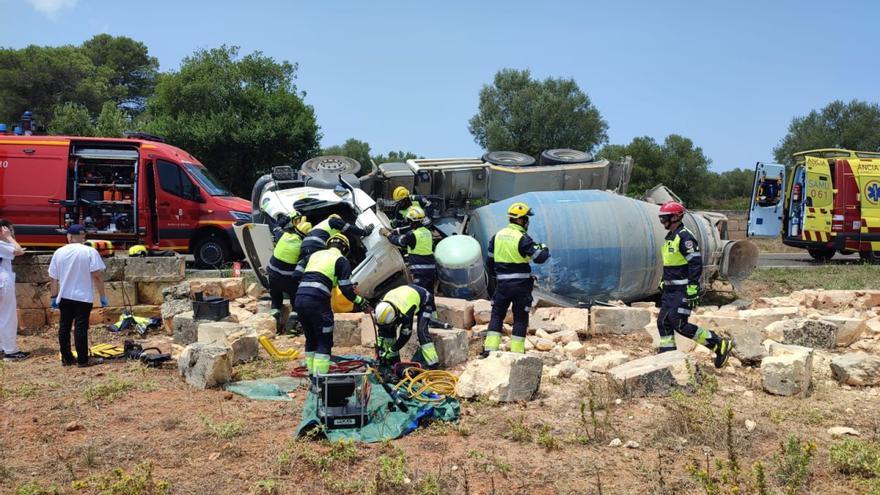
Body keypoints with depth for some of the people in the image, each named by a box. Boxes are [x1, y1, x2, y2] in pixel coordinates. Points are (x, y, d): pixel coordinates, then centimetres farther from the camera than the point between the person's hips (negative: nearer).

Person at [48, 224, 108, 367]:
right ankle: (83, 360, 2)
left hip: (64, 297, 4)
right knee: (81, 327, -1)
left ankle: (66, 358, 19)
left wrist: (54, 296, 17)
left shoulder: (59, 252, 3)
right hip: (83, 297, -4)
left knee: (64, 327, 12)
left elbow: (52, 278, 7)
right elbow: (97, 276, -14)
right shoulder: (90, 252, -9)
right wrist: (103, 296, -8)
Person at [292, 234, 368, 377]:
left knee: (311, 338, 22)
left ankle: (312, 373, 29)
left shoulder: (314, 254, 24)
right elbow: (346, 288, 0)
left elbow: (296, 275, 17)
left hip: (299, 300, 6)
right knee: (324, 342, 5)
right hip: (317, 301, -6)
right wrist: (359, 301, 15)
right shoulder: (341, 260, 7)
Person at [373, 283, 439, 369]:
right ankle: (393, 359, 9)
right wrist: (380, 346, -11)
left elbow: (405, 336, -29)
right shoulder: (382, 305, -26)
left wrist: (390, 351, -24)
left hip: (425, 302, -7)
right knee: (388, 329, -4)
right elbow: (382, 329, -9)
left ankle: (433, 365, -27)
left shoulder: (406, 314, -44)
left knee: (421, 331, -28)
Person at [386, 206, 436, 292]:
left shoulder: (413, 235, -14)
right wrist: (397, 232, 26)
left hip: (420, 270, -8)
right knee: (429, 294, 14)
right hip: (431, 268, 8)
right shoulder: (427, 232, 10)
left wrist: (389, 235, 15)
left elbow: (398, 241, -1)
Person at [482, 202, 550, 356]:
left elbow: (490, 261, 11)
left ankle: (490, 348, 5)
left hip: (502, 284, 4)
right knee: (520, 317, 6)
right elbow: (539, 257, -17)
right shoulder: (522, 238, -14)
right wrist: (545, 249, 5)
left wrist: (494, 276, 25)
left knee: (497, 315, 13)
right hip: (521, 284, -4)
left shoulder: (498, 236, 6)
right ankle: (517, 352, 7)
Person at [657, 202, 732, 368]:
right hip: (670, 290, 10)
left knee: (680, 324, -12)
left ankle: (719, 345, 0)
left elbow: (696, 265, -21)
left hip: (682, 290, -10)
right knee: (663, 322, 7)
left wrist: (692, 290, -23)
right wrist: (663, 283, 24)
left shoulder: (685, 237, -16)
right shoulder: (669, 237, 15)